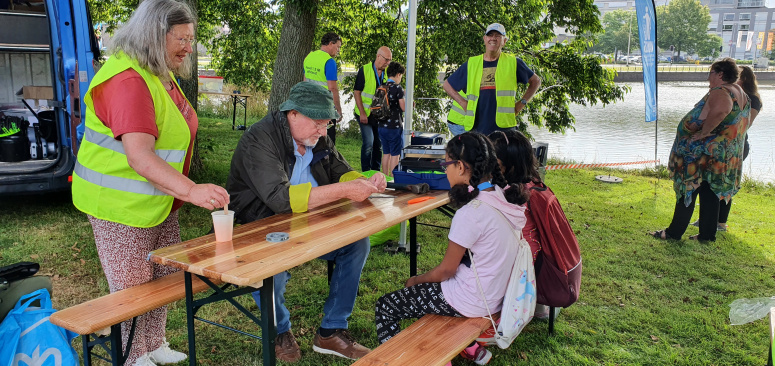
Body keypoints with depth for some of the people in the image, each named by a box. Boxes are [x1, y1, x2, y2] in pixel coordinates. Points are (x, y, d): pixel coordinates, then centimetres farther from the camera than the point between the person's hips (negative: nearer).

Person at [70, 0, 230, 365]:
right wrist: (191, 189, -47)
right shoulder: (128, 80, -24)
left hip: (161, 201, 9)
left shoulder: (162, 74, 8)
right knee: (132, 291, 5)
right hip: (121, 205, -9)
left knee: (164, 280, 17)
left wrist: (181, 191, 11)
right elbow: (139, 156, -36)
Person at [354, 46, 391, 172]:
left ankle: (376, 172, 21)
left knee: (379, 144, 9)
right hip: (365, 114, -5)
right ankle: (365, 173, -1)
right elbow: (356, 92, -8)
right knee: (368, 143, -12)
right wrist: (362, 113, -15)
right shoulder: (364, 70, -8)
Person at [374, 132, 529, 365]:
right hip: (498, 293, 9)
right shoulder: (504, 196, -4)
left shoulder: (471, 214, -27)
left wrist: (416, 280, 1)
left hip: (473, 302, -8)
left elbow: (446, 270, -15)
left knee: (385, 307, 3)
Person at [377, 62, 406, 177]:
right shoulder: (398, 88, -11)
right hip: (394, 126, -6)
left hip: (382, 126, 6)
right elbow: (404, 107, -12)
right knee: (395, 154, 2)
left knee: (386, 153, 15)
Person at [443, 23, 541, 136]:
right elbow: (447, 84, 19)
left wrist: (522, 103, 8)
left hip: (504, 127, -1)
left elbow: (535, 81, 19)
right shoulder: (471, 64, 11)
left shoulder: (513, 63, 8)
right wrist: (463, 102, 6)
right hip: (475, 128, 1)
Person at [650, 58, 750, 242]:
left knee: (688, 190, 0)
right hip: (727, 156, 9)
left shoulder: (720, 92, -18)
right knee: (710, 194, 14)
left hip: (704, 153, -9)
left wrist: (704, 131, -28)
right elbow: (742, 124, 23)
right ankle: (707, 234, 18)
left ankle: (674, 232, 8)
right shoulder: (741, 94, 14)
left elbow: (720, 111, -40)